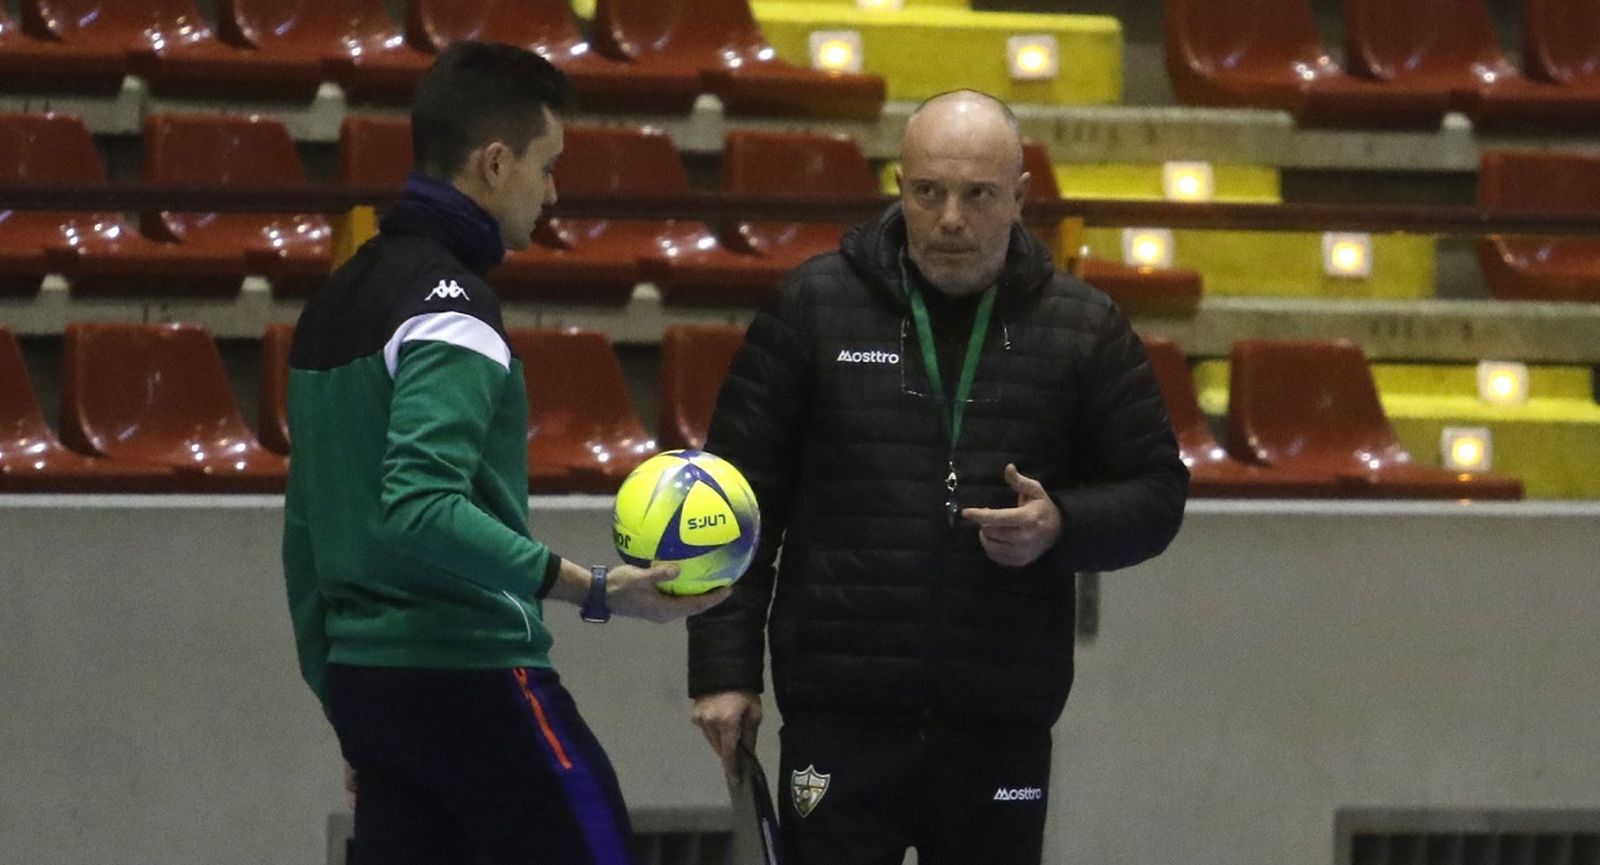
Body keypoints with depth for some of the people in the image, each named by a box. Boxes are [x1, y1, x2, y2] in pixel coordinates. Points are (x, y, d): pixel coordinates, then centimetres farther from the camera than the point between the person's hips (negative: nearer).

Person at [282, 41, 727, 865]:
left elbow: (308, 529, 19)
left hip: (365, 672, 9)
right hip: (467, 675, -9)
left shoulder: (337, 304, 15)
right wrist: (594, 590, -28)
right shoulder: (447, 310, -14)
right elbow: (420, 513, -26)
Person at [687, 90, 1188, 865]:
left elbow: (1155, 494, 10)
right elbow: (739, 500, 3)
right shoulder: (815, 306, 1)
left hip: (1001, 730, 2)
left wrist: (1062, 524, -12)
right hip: (840, 718, -2)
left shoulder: (1084, 329, 5)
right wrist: (724, 669, -2)